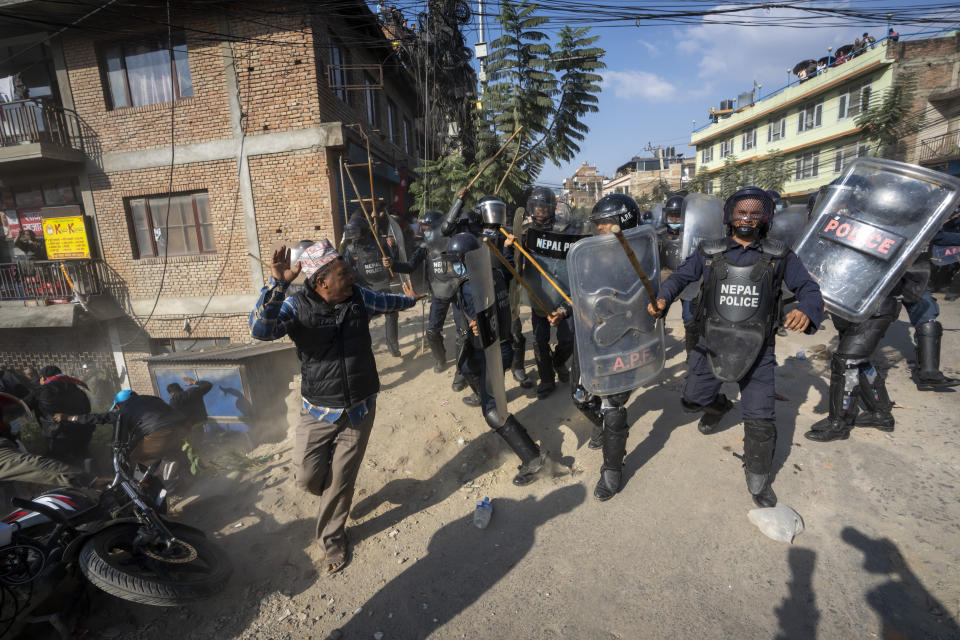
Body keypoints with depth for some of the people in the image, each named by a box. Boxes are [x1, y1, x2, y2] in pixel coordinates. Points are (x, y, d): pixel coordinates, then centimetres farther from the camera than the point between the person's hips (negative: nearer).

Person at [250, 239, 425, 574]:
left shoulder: (359, 297, -1)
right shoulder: (297, 306, -12)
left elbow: (387, 301, 20)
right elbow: (260, 329, -30)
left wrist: (411, 299, 40)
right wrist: (277, 284, -41)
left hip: (359, 410, 2)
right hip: (318, 411, -2)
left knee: (341, 479, 10)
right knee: (307, 477, 5)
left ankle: (332, 538, 36)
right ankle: (332, 492, 43)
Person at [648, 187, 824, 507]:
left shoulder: (779, 256, -1)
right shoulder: (710, 252, 1)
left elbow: (809, 288, -1)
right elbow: (680, 276, 6)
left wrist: (805, 311, -25)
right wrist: (662, 298, -15)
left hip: (756, 349, -1)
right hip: (712, 343, 2)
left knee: (761, 419, 1)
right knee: (694, 398, 13)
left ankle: (758, 478, 25)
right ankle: (719, 406, 50)